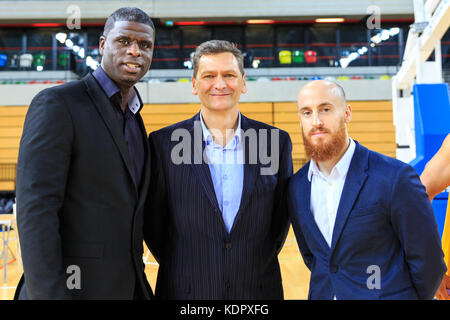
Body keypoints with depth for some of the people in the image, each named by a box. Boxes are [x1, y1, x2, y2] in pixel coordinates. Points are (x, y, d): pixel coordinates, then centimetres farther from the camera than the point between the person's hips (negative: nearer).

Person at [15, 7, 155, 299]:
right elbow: (34, 210, -17)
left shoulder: (133, 121, 14)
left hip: (125, 286, 7)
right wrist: (48, 296, -22)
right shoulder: (56, 104, -10)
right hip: (65, 288, -7)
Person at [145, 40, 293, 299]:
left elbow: (281, 218, 5)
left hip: (259, 289, 2)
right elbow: (154, 221, 0)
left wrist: (261, 265, 2)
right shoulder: (164, 143, -6)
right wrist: (181, 272, 0)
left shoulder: (277, 141, -2)